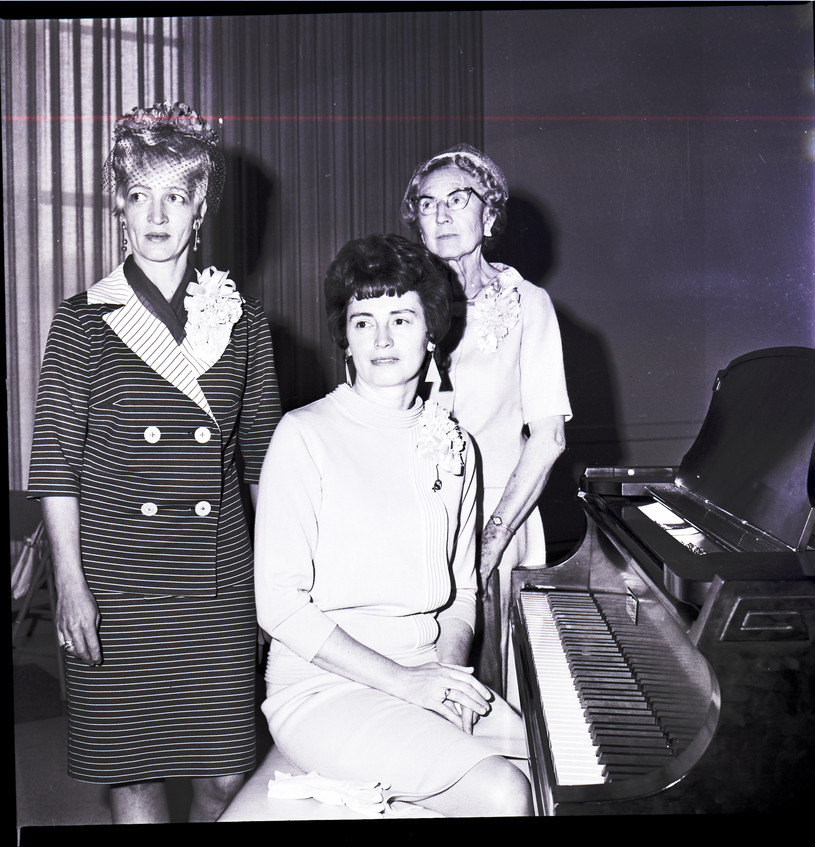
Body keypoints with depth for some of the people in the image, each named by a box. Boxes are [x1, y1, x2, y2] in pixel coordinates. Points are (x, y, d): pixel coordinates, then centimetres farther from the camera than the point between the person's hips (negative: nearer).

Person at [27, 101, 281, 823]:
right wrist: (70, 585, -6)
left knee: (227, 770, 3)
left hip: (218, 576, 2)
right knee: (132, 767, 6)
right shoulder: (83, 321, 0)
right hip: (115, 577, -1)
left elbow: (264, 455, 11)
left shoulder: (244, 323, 6)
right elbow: (56, 461, -1)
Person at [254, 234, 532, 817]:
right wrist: (403, 680, -16)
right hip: (320, 684, -6)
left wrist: (448, 668, -5)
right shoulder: (305, 436, -7)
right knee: (504, 794, -23)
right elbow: (279, 603, -12)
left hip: (426, 680, 6)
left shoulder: (452, 445, 10)